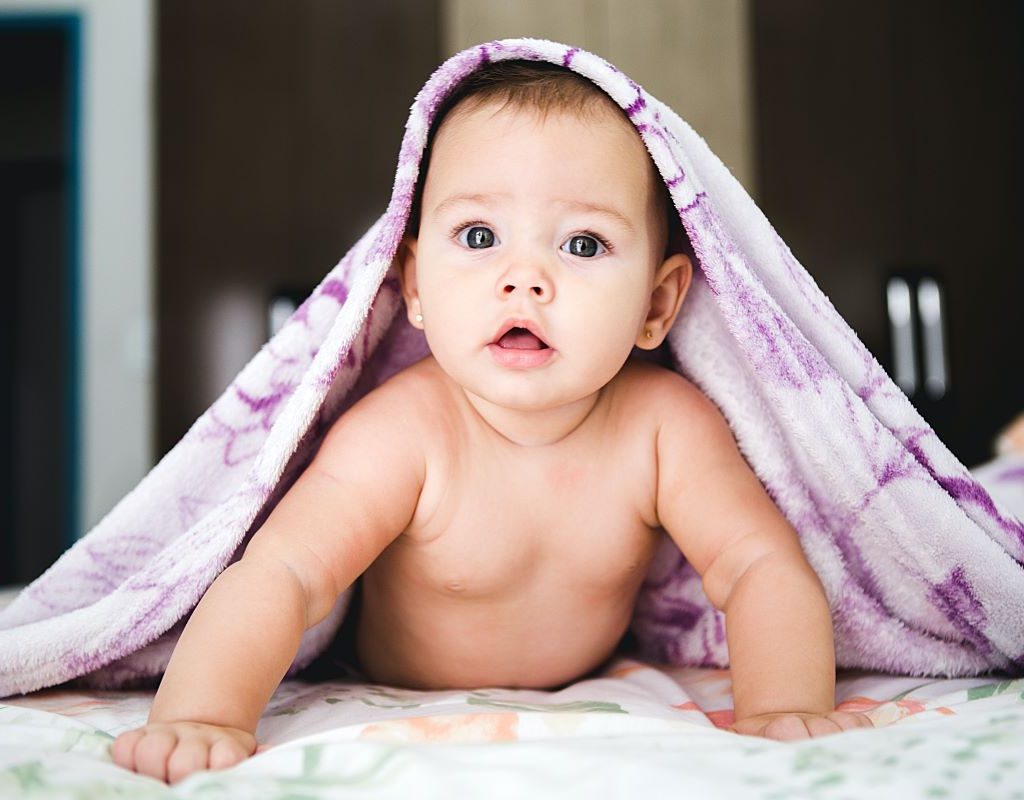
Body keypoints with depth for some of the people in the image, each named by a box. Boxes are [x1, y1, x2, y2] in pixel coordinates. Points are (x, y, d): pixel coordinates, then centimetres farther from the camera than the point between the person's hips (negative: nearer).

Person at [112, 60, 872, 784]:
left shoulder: (666, 423, -26)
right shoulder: (403, 434, -34)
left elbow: (763, 568, -28)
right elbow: (277, 577, -41)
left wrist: (784, 709, -47)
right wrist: (202, 715, -58)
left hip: (595, 694, 3)